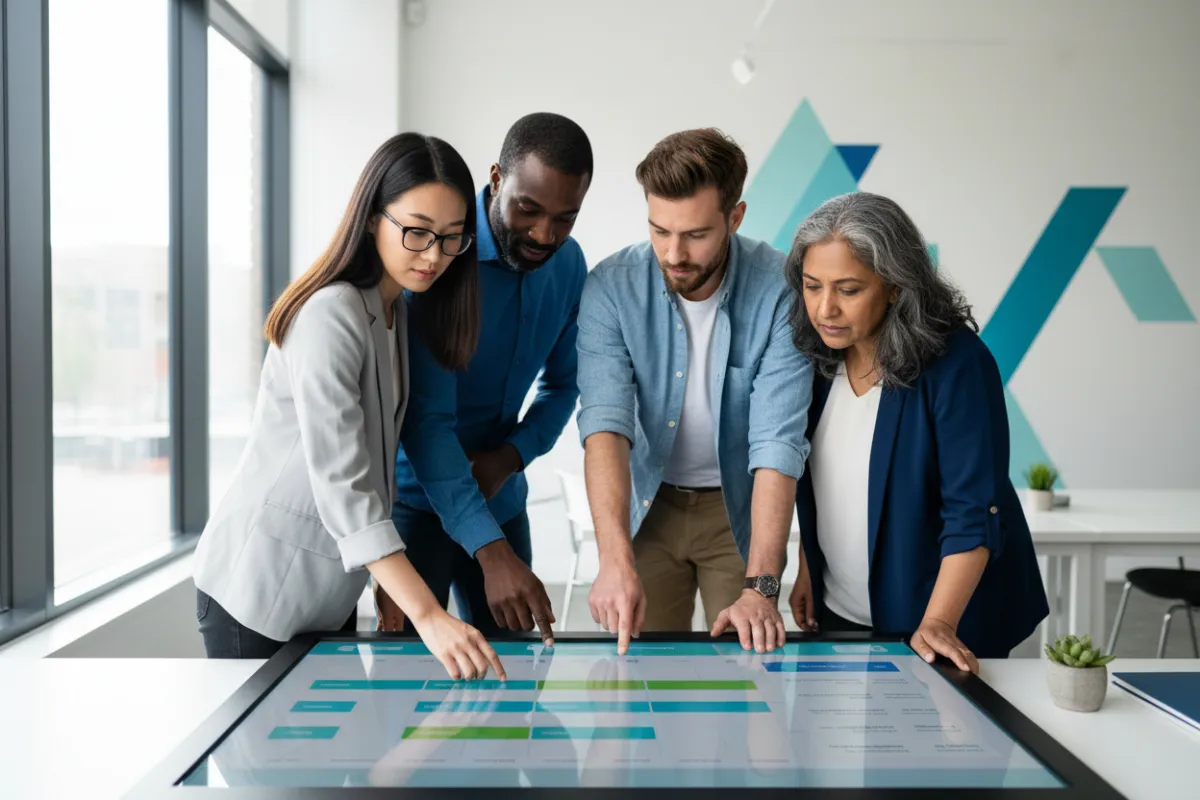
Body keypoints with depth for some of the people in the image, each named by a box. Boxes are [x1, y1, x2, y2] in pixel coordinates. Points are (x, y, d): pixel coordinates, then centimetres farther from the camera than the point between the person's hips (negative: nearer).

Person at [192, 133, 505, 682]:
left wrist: (393, 587, 4)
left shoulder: (397, 312, 7)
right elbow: (339, 484, -29)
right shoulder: (331, 314, -21)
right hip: (260, 589, -8)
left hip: (330, 591, 8)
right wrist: (427, 615, -35)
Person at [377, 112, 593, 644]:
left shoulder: (569, 265, -3)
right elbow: (427, 420, -28)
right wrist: (491, 551, -37)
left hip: (499, 495, 6)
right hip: (415, 496, -5)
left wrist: (511, 456, -11)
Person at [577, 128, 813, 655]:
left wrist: (760, 586, -35)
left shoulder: (780, 293, -22)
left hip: (739, 506, -1)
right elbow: (604, 420, -27)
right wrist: (615, 559, -40)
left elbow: (778, 443, -27)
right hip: (648, 504, 1)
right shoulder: (612, 287, -18)